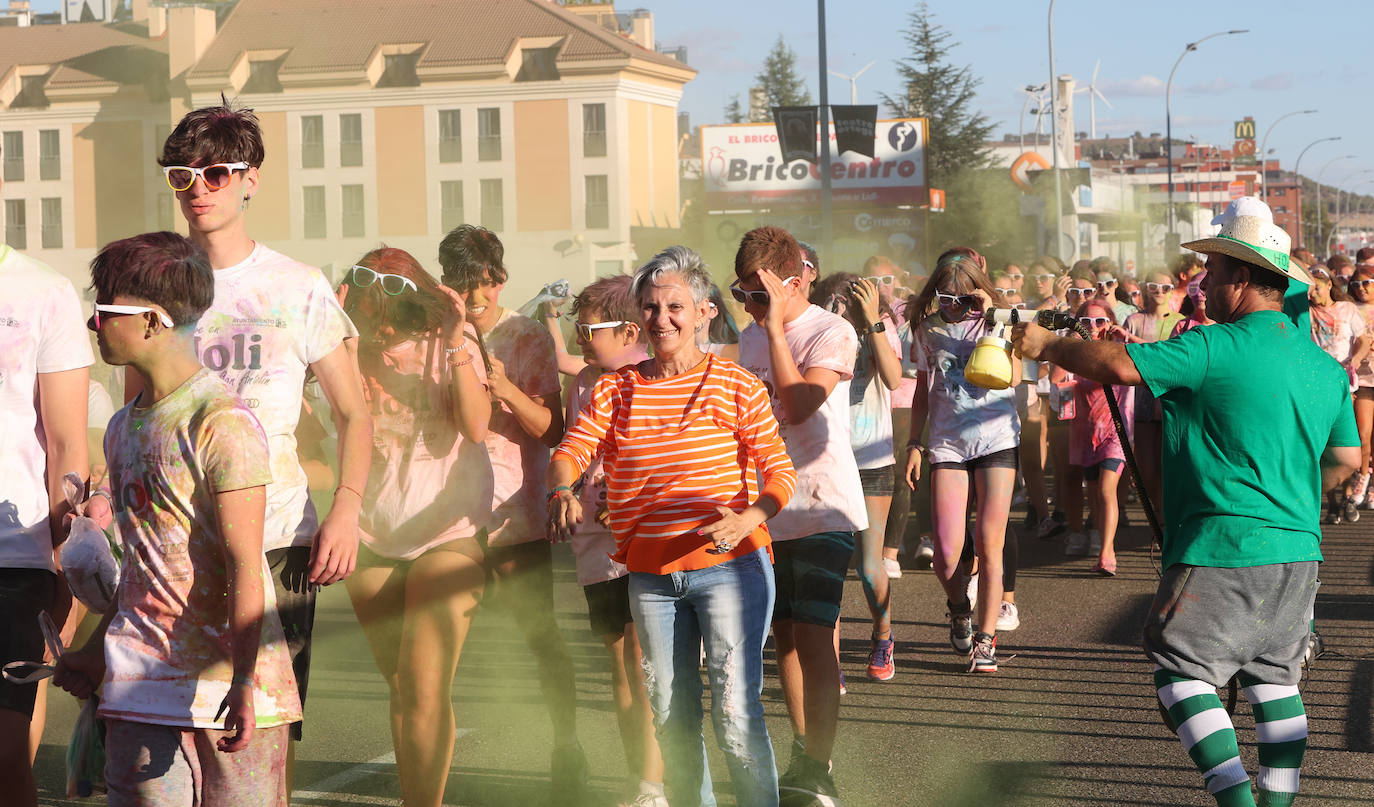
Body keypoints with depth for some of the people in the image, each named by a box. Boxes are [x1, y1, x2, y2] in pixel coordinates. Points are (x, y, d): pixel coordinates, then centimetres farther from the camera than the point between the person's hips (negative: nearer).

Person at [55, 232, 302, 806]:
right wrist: (97, 651, 27)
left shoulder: (222, 424, -12)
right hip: (139, 683, 7)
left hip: (225, 677, -7)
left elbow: (244, 565, -17)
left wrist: (243, 681, -22)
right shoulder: (123, 428, 13)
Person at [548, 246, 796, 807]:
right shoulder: (613, 390, 7)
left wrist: (748, 518, -26)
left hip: (728, 565, -4)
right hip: (651, 575, 4)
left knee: (735, 710, -12)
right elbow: (572, 450, -7)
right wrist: (562, 492, -30)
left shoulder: (736, 386, -3)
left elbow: (779, 471, -6)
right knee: (671, 716, 11)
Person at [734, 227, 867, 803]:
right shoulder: (751, 338, 10)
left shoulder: (832, 333, -12)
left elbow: (798, 404, -26)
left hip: (821, 506, -7)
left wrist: (776, 326, -24)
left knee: (812, 635, -13)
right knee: (783, 633, 11)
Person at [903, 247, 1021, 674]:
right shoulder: (929, 329, 9)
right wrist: (914, 443, 13)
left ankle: (985, 640, 5)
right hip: (947, 443, 2)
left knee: (989, 545, -6)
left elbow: (1012, 379, -16)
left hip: (997, 440, -2)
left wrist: (993, 319, -19)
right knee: (947, 552, -9)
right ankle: (959, 609, 23)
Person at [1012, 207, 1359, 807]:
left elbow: (1118, 365, -15)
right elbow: (1346, 459, 18)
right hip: (1298, 549, 7)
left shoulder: (1216, 348, -13)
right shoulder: (1326, 366, 10)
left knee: (1183, 671, 1)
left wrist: (1048, 346, 1)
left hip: (1223, 549, -7)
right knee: (1274, 677, 16)